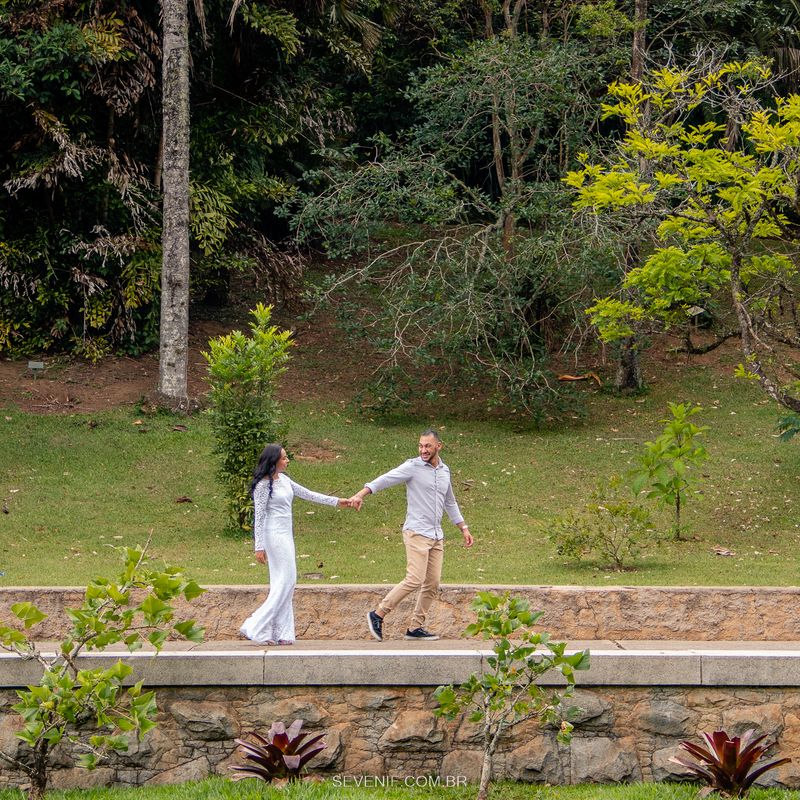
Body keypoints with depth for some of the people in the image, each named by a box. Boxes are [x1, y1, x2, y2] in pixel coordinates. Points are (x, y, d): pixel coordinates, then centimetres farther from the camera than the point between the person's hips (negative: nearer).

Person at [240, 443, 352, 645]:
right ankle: (256, 627, -9)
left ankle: (281, 632, 8)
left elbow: (307, 494, 20)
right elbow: (259, 517, -14)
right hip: (274, 535, -9)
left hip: (286, 536, 9)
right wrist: (259, 547, -16)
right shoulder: (264, 485, -12)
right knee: (284, 581, -11)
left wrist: (336, 502, 18)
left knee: (286, 583, 7)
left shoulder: (284, 480, 13)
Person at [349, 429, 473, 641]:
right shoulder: (412, 467, -6)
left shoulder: (444, 471, 15)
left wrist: (464, 528, 26)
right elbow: (385, 479, -17)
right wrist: (361, 494, -31)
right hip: (416, 533, -7)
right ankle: (378, 615, -8)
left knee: (433, 584, 3)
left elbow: (450, 503, 27)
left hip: (436, 536, 7)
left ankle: (416, 627, 9)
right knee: (415, 580, -16)